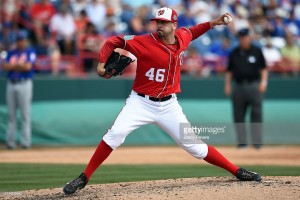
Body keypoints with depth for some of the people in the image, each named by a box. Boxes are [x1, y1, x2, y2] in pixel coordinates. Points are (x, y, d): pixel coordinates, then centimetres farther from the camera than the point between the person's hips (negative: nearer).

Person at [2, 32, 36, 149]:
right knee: (11, 114, 3)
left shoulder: (30, 52, 4)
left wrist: (14, 65, -1)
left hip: (24, 84, -4)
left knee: (25, 114, -5)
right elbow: (5, 67, 1)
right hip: (11, 84, 4)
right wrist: (20, 65, -8)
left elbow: (28, 66, -11)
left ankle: (26, 141, -5)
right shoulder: (11, 53, 16)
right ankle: (10, 141, 5)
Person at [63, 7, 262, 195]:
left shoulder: (182, 37, 0)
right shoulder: (145, 42, -15)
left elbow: (191, 32, 25)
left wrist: (212, 23, 14)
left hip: (169, 106, 3)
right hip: (141, 102, -3)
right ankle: (84, 178, -18)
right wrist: (102, 63, -22)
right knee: (115, 134, -24)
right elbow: (114, 41, -9)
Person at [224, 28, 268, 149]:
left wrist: (263, 81, -7)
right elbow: (229, 70, 13)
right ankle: (242, 142, 7)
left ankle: (257, 142, -4)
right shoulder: (234, 53, 10)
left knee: (256, 114, -6)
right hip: (238, 87, 2)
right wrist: (227, 85, 4)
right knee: (238, 116, 2)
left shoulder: (257, 51, 5)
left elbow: (263, 68, 5)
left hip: (254, 86, -2)